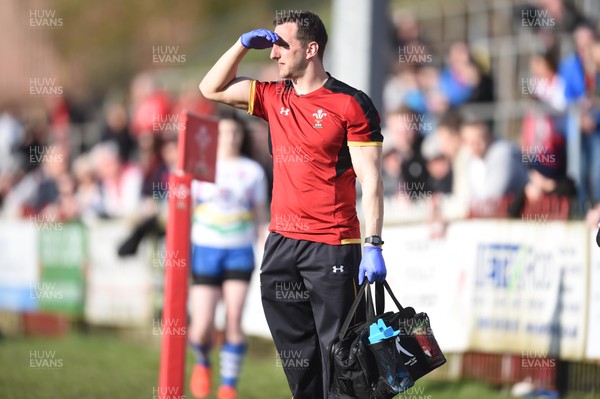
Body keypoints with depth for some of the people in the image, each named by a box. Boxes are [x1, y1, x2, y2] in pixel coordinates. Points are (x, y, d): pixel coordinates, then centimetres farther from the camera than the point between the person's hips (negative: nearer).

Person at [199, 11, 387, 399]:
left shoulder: (352, 104, -8)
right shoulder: (274, 97, 11)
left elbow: (371, 181, -11)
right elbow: (212, 89, 21)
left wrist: (373, 247, -18)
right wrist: (243, 44, 7)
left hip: (332, 248, -7)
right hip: (281, 243, 7)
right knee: (296, 351, 11)